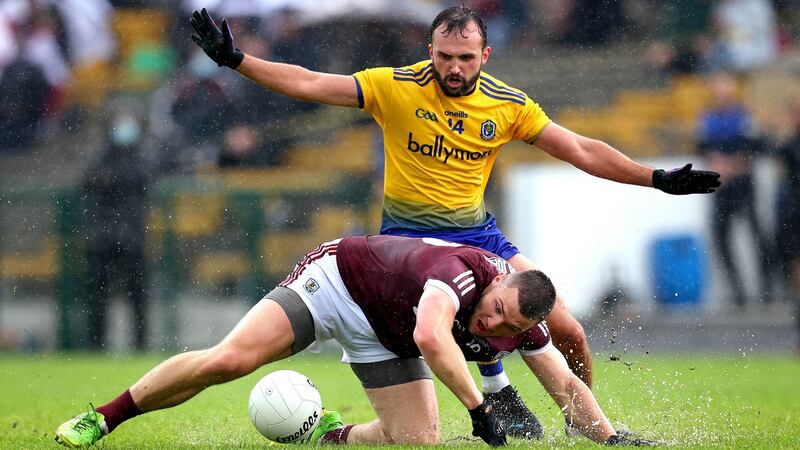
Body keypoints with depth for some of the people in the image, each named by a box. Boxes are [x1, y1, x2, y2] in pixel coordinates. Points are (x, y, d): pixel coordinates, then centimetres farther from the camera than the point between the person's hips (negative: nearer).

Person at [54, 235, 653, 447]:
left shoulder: (523, 325, -15)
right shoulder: (460, 271, -37)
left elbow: (568, 386, -1)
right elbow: (431, 336, -55)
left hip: (385, 338, 6)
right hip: (339, 278, -6)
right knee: (228, 359, -21)